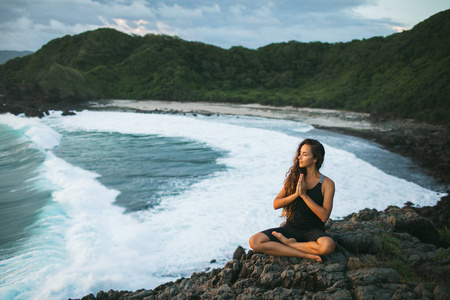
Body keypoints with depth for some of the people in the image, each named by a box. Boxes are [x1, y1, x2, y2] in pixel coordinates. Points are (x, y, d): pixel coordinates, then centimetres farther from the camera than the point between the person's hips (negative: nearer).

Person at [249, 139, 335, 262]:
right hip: (291, 228, 3)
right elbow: (276, 204, 1)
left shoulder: (327, 183, -4)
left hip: (313, 230, -3)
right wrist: (296, 194, -15)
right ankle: (306, 255, -21)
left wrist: (304, 194, -18)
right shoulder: (294, 177, 6)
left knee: (328, 246, -39)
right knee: (254, 242, -20)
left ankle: (288, 243, -12)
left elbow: (324, 216, -14)